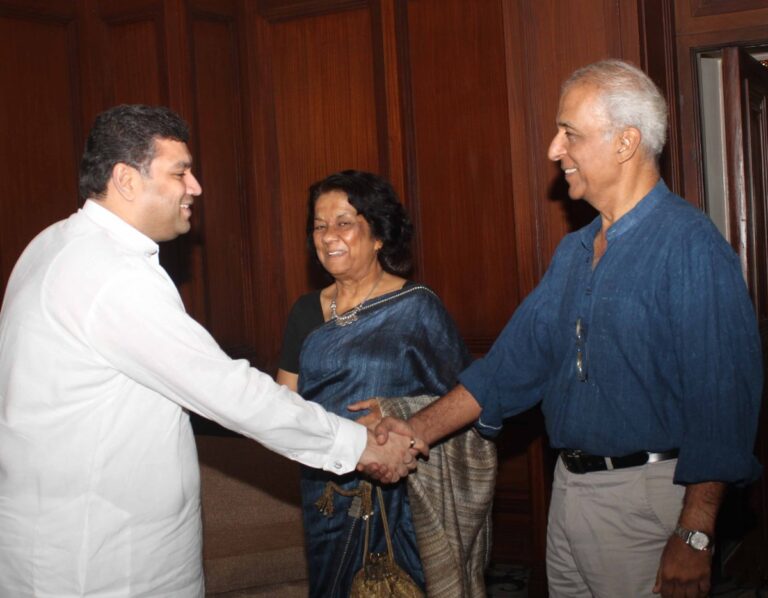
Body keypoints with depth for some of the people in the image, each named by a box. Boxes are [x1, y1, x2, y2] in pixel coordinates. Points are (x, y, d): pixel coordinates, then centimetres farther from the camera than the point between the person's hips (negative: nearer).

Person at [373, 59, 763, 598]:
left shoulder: (689, 247, -15)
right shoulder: (575, 251, 11)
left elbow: (721, 399, -20)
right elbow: (516, 360, 13)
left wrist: (695, 537, -21)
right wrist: (418, 430, 7)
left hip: (644, 498, -8)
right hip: (570, 487, 8)